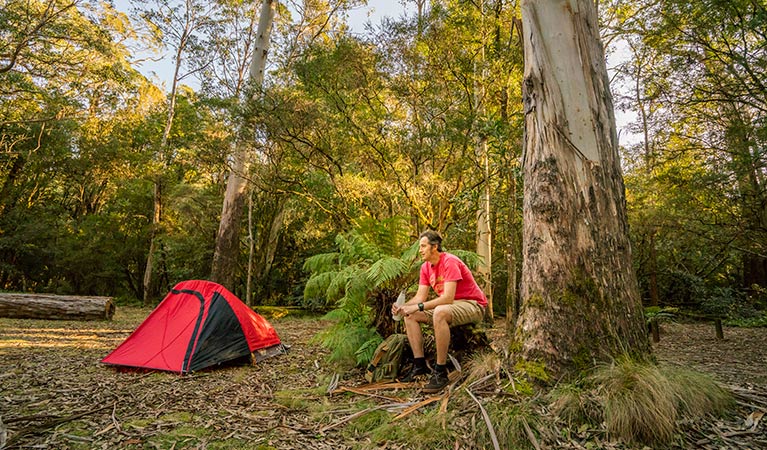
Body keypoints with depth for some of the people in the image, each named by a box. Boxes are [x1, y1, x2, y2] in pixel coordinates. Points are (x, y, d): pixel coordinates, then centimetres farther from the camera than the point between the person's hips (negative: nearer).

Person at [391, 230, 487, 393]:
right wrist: (402, 307, -17)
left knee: (439, 312, -38)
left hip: (473, 306, -9)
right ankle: (420, 365, -4)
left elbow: (448, 298, -29)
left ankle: (440, 372, -28)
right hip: (447, 306, 9)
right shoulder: (426, 267, 5)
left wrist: (418, 307, -30)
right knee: (410, 315, -3)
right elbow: (420, 297, 1)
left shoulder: (450, 262, -20)